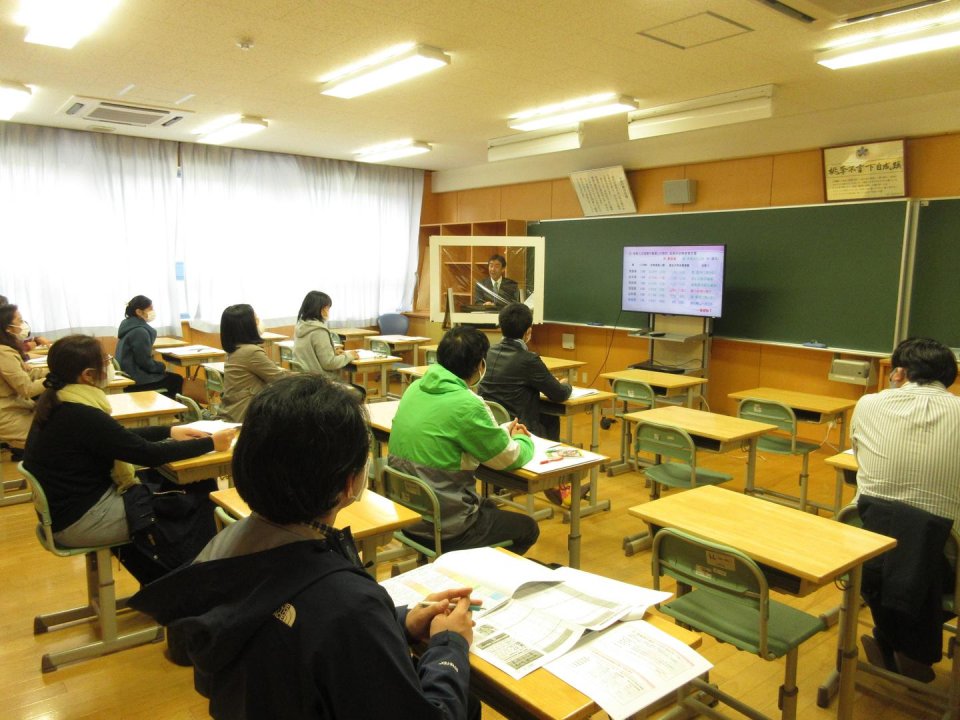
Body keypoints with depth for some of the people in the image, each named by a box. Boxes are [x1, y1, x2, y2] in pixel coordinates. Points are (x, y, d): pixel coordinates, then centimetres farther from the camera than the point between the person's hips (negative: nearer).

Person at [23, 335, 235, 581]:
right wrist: (210, 443, -14)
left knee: (178, 484, 12)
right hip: (80, 519, -9)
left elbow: (119, 437, 12)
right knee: (197, 502, -3)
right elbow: (147, 454, -23)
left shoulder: (58, 402, 2)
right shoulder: (80, 415, -27)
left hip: (72, 500, 10)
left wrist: (169, 431, 7)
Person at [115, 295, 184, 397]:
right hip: (136, 379, -10)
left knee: (172, 377, 20)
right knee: (176, 380, 0)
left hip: (130, 374, 10)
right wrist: (162, 366, -4)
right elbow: (145, 362, -19)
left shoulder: (129, 325, 11)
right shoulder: (139, 331, -20)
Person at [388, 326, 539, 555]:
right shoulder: (466, 405, -25)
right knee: (528, 528, 18)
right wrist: (523, 440, 11)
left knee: (489, 507, 33)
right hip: (444, 529, -8)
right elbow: (511, 459, -11)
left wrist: (502, 432, 15)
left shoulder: (416, 388, -1)